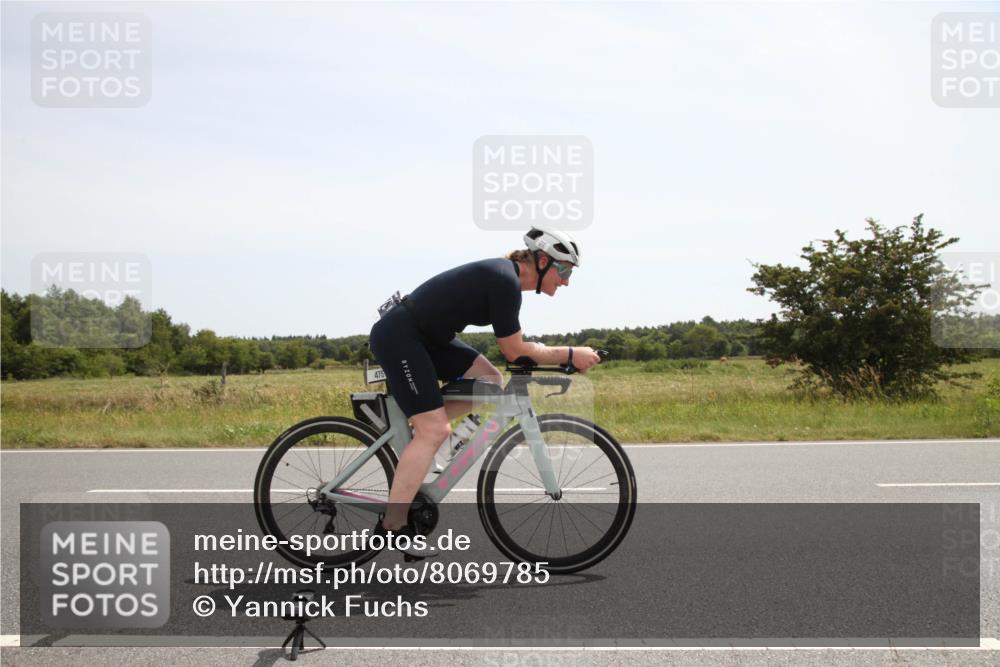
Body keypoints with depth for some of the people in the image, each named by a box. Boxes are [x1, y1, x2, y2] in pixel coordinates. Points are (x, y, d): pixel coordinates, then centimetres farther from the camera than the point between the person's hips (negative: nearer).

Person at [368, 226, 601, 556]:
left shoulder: (506, 274, 10)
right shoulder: (505, 282, -19)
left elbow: (513, 346, 17)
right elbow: (514, 351, -14)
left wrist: (562, 358, 10)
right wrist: (571, 355, -8)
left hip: (423, 336, 10)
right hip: (397, 337, -10)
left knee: (489, 379, 3)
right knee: (435, 430, -12)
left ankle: (412, 431, 6)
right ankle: (392, 526, -8)